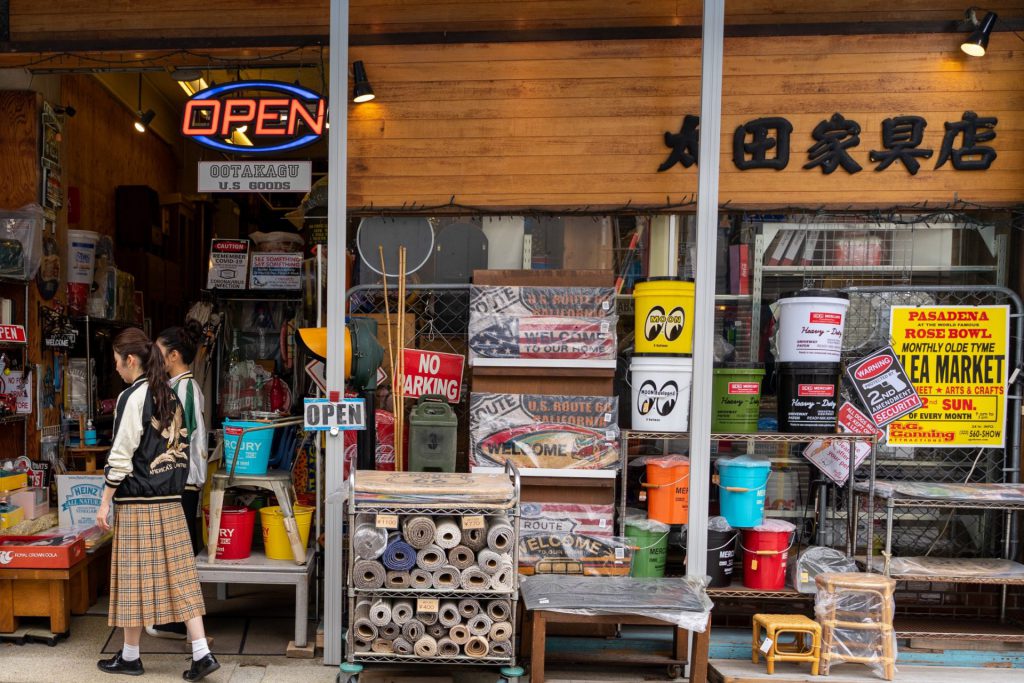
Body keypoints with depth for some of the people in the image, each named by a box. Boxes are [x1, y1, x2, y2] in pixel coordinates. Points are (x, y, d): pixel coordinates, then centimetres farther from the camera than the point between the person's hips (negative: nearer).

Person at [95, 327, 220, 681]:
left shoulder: (132, 397, -11)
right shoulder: (170, 397, 11)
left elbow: (121, 456, -13)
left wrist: (105, 502, -8)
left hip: (138, 499, -7)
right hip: (170, 500, 7)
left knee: (135, 577, 6)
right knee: (179, 576, 6)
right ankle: (202, 653, 4)